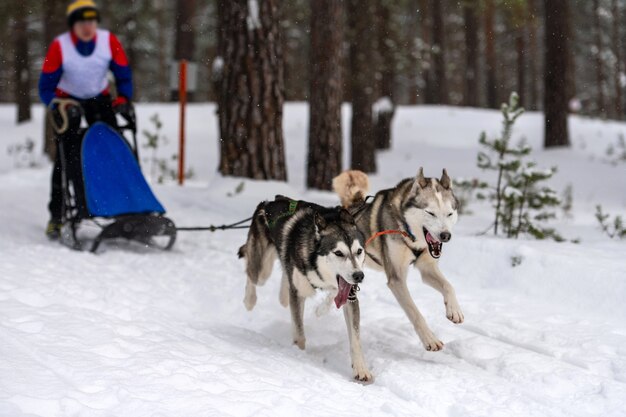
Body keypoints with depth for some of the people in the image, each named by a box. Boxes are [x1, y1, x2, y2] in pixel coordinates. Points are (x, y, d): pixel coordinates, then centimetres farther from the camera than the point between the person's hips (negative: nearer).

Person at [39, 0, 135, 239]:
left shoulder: (109, 41, -18)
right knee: (66, 158, -9)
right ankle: (56, 216, -5)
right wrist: (59, 107, -33)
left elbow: (123, 75, -6)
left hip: (99, 99, 2)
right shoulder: (59, 46, -23)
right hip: (68, 100, -2)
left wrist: (123, 100, -21)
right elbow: (46, 86, -18)